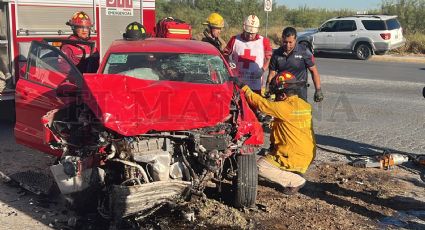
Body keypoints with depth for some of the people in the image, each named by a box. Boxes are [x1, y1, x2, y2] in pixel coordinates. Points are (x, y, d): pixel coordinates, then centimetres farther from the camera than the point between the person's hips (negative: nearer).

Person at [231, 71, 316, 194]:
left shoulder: (285, 107, -20)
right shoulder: (305, 105, 5)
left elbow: (261, 103, -18)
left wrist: (243, 86, -11)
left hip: (295, 158, -9)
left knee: (260, 166, -3)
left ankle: (295, 181, -2)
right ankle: (295, 174, 14)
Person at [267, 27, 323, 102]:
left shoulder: (304, 52, -6)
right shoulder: (276, 54, 2)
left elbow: (313, 71, -1)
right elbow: (272, 74, 7)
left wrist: (318, 90, -5)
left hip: (300, 94, -3)